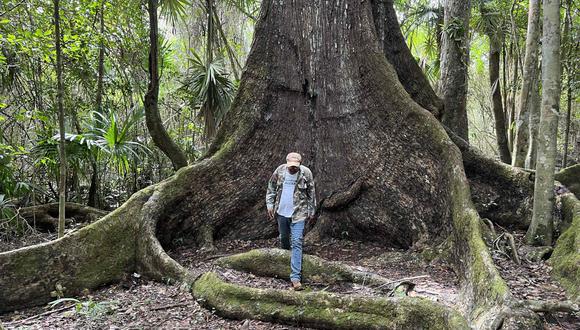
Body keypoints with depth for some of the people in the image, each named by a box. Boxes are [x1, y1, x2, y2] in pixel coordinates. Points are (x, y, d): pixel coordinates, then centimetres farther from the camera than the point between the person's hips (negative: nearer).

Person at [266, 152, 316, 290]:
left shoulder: (306, 173, -10)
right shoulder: (279, 171, -6)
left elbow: (311, 194, 0)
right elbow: (271, 188, 6)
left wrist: (311, 211, 4)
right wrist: (270, 205, 0)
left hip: (298, 214, -3)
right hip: (281, 212, 3)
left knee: (297, 243, -8)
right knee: (284, 238, 19)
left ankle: (295, 276, -7)